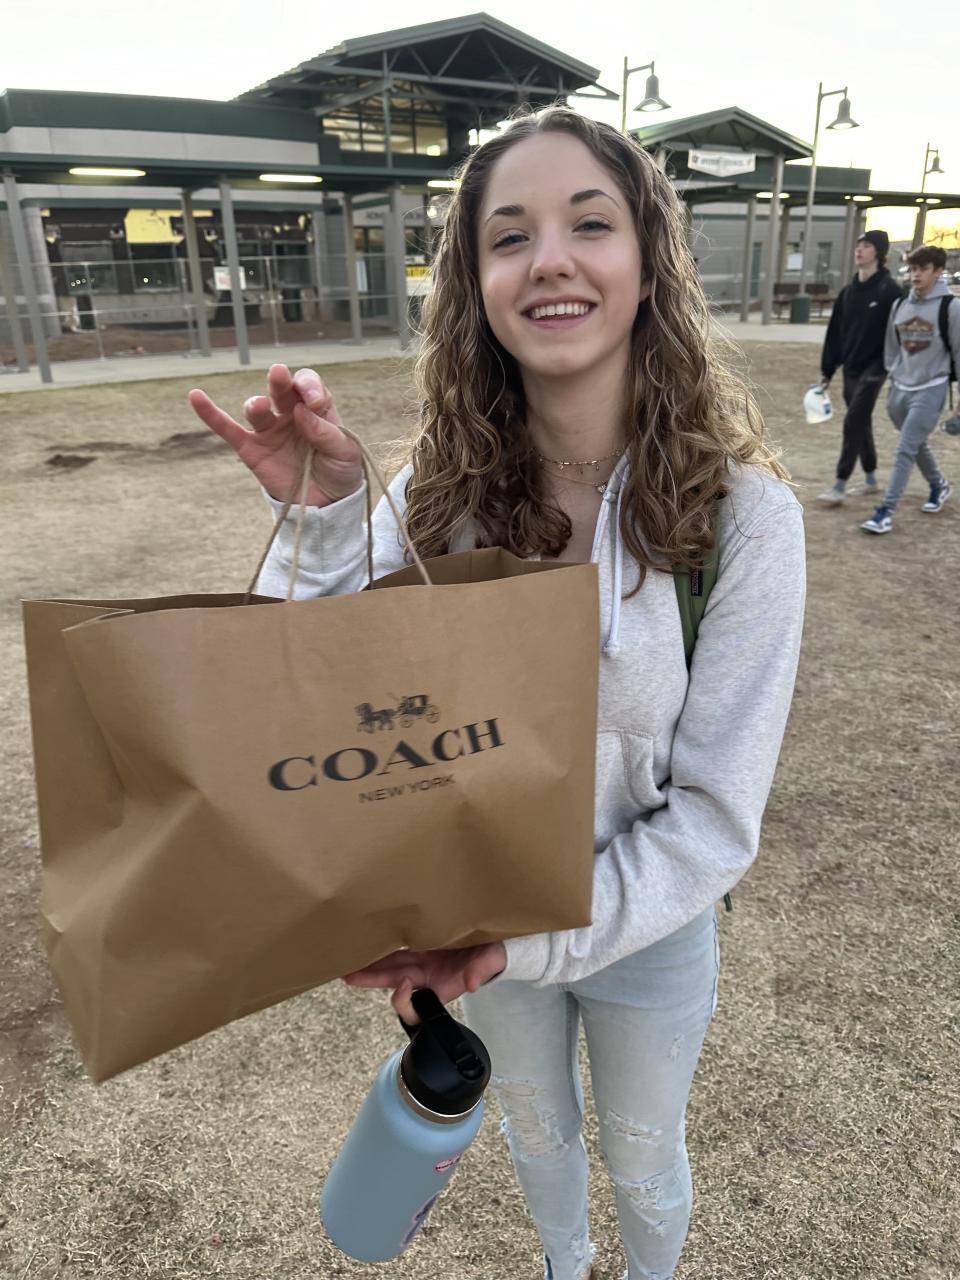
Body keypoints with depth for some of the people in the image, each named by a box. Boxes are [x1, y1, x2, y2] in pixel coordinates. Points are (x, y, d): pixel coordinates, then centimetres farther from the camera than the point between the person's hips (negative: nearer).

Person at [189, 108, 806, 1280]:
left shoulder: (741, 512, -25)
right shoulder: (445, 488, -16)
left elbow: (715, 816, -21)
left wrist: (538, 937, -27)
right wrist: (319, 520, -27)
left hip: (650, 927, -2)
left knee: (642, 1161, 28)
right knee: (534, 1130, 32)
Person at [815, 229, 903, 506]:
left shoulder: (889, 290, -9)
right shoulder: (849, 291, 10)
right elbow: (835, 331, 13)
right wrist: (827, 370, 12)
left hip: (873, 368, -7)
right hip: (850, 368, 7)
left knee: (853, 424, -9)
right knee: (861, 423, 13)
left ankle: (839, 486, -5)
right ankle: (871, 480, 25)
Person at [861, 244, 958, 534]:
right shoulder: (900, 306, 5)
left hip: (931, 389, -6)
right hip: (901, 389, 6)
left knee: (906, 450, -12)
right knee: (917, 446, 19)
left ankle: (886, 511, -11)